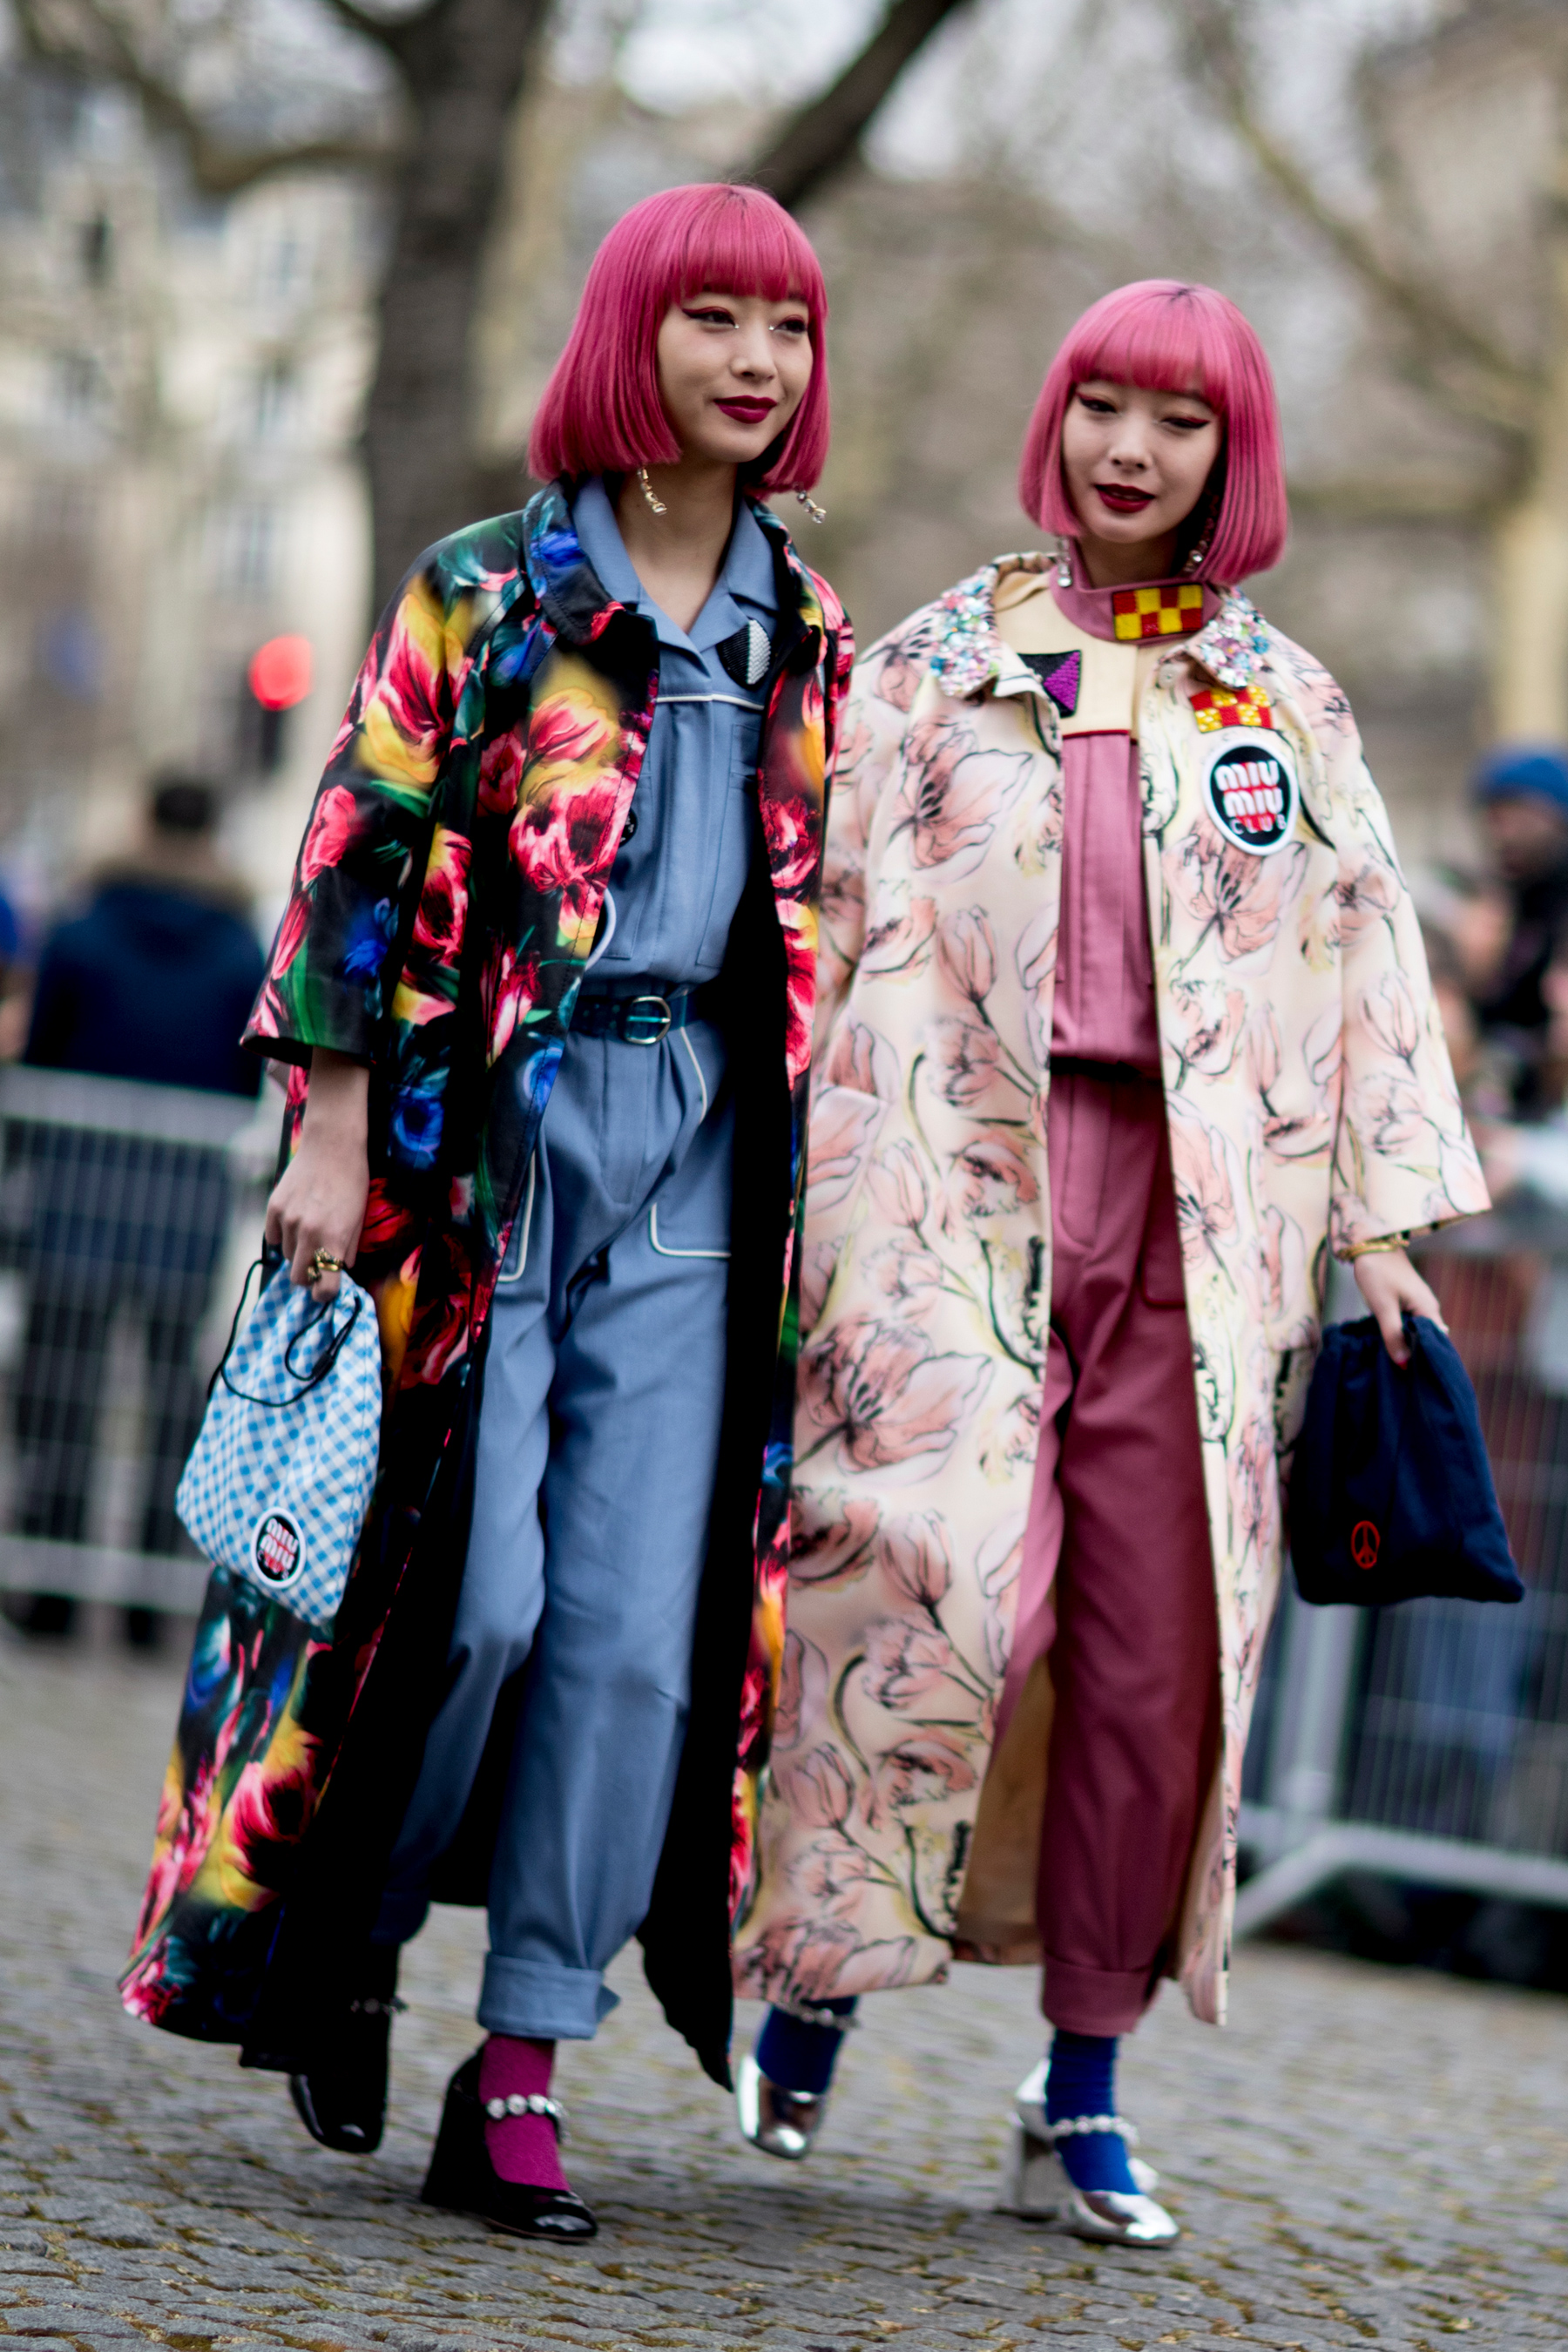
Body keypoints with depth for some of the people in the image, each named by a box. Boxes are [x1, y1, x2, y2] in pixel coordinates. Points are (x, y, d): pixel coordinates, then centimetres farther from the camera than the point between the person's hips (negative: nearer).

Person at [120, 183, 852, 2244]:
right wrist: (331, 1135, -10)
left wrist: (826, 1182, 13)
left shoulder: (812, 640, 13)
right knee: (473, 1589, -9)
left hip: (700, 1161, 4)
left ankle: (522, 2071, 2)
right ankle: (342, 1944, 16)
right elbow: (367, 866, -3)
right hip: (486, 1138, -3)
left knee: (636, 1619, -4)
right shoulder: (486, 596, 0)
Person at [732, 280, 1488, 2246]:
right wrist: (803, 1185, 0)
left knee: (1159, 1647, -1)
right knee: (961, 1582, -17)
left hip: (1197, 1204, 2)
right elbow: (842, 925, 7)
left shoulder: (1286, 705, 15)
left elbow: (1366, 959, 15)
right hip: (966, 1177, -2)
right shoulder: (938, 666, 9)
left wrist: (1385, 1220, 8)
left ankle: (1083, 2083, 8)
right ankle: (819, 1964, 3)